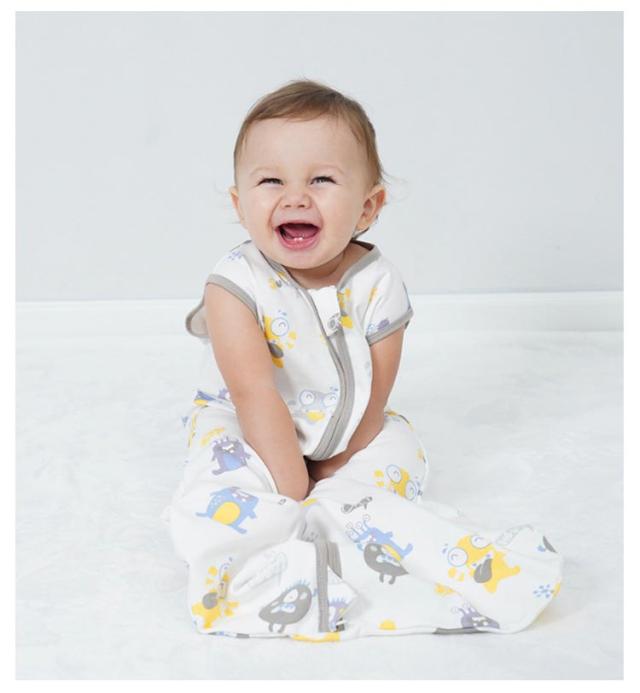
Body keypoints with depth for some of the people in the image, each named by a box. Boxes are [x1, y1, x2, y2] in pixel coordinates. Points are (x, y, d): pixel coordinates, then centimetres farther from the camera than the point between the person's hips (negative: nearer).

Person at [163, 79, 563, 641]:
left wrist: (330, 477, -13)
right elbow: (255, 395, -26)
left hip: (345, 441, 3)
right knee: (218, 507, -27)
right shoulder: (236, 286, -23)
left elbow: (372, 403, -11)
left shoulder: (378, 286, -15)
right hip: (246, 434, -3)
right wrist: (296, 492, -26)